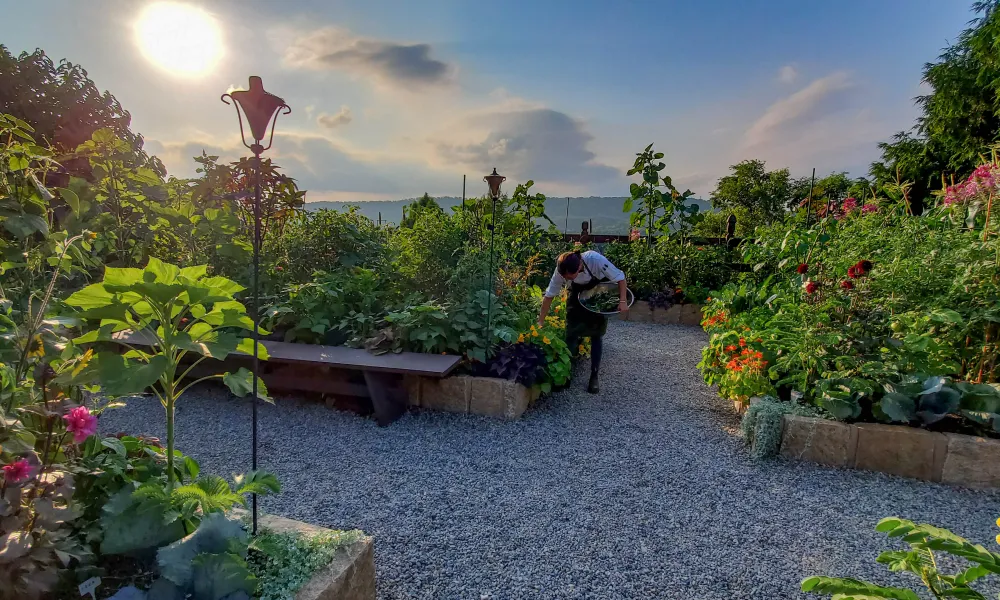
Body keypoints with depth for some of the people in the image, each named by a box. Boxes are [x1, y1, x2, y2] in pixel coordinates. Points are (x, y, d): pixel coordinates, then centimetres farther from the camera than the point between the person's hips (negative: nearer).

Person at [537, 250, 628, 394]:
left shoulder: (596, 260, -40)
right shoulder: (561, 271, -32)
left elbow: (620, 277, -27)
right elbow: (549, 295, -23)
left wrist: (623, 301, -34)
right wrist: (540, 322, -23)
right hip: (578, 292, 2)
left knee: (596, 333, -6)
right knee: (571, 329, -6)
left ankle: (594, 375, -2)